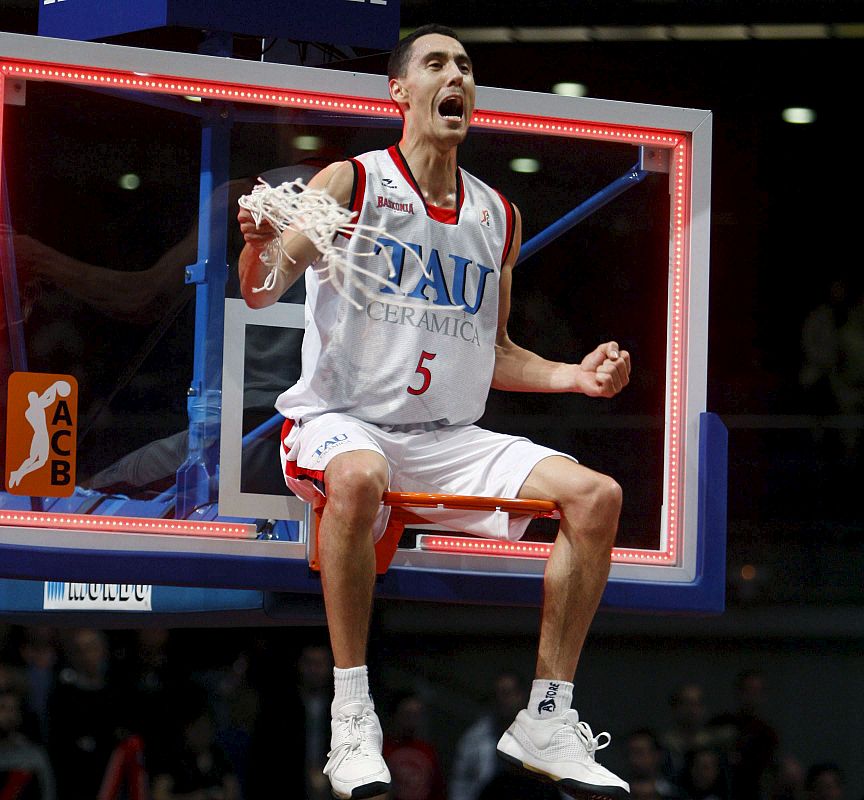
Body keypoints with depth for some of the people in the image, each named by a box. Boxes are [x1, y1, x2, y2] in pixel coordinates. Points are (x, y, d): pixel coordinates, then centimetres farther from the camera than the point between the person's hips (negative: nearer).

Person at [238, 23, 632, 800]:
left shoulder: (496, 216, 14)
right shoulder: (352, 183, -2)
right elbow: (262, 293, -13)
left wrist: (574, 377, 6)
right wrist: (260, 246, -36)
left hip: (448, 437, 5)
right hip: (343, 421, -5)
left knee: (596, 495, -13)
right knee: (358, 477, -41)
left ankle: (546, 717, -6)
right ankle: (352, 714, -30)